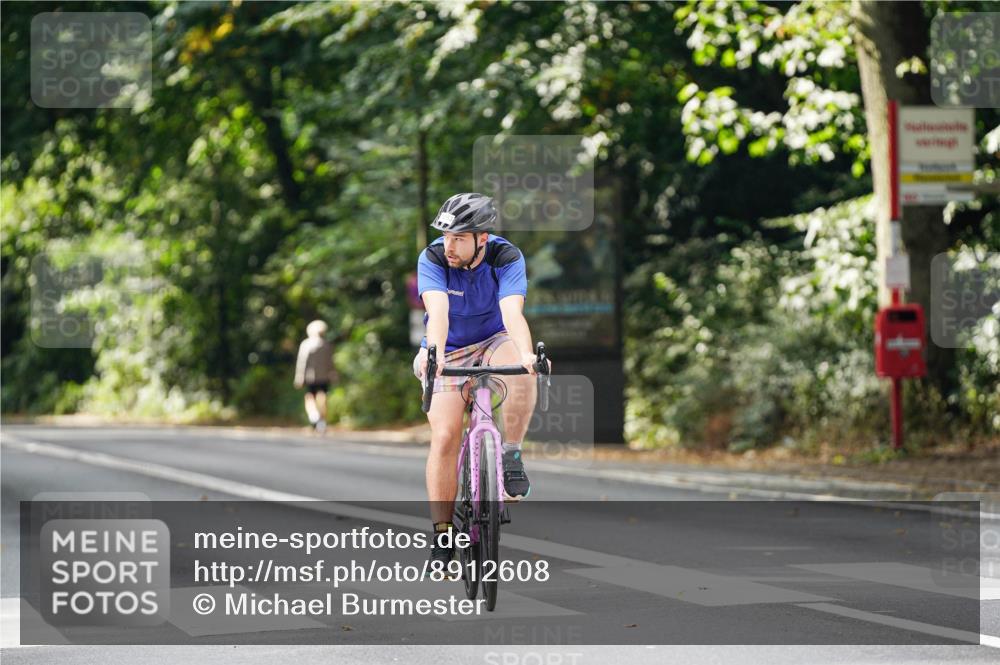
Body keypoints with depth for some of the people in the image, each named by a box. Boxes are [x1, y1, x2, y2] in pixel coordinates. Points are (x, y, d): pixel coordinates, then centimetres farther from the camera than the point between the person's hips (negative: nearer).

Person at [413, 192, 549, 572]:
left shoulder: (507, 258, -21)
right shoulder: (433, 259, -21)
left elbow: (512, 313, -36)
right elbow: (438, 311, -36)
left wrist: (526, 353, -56)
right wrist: (433, 353, -56)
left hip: (494, 343, 0)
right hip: (449, 352, 0)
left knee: (523, 368, -35)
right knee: (444, 437, -14)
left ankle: (511, 455, -17)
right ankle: (442, 536, -6)